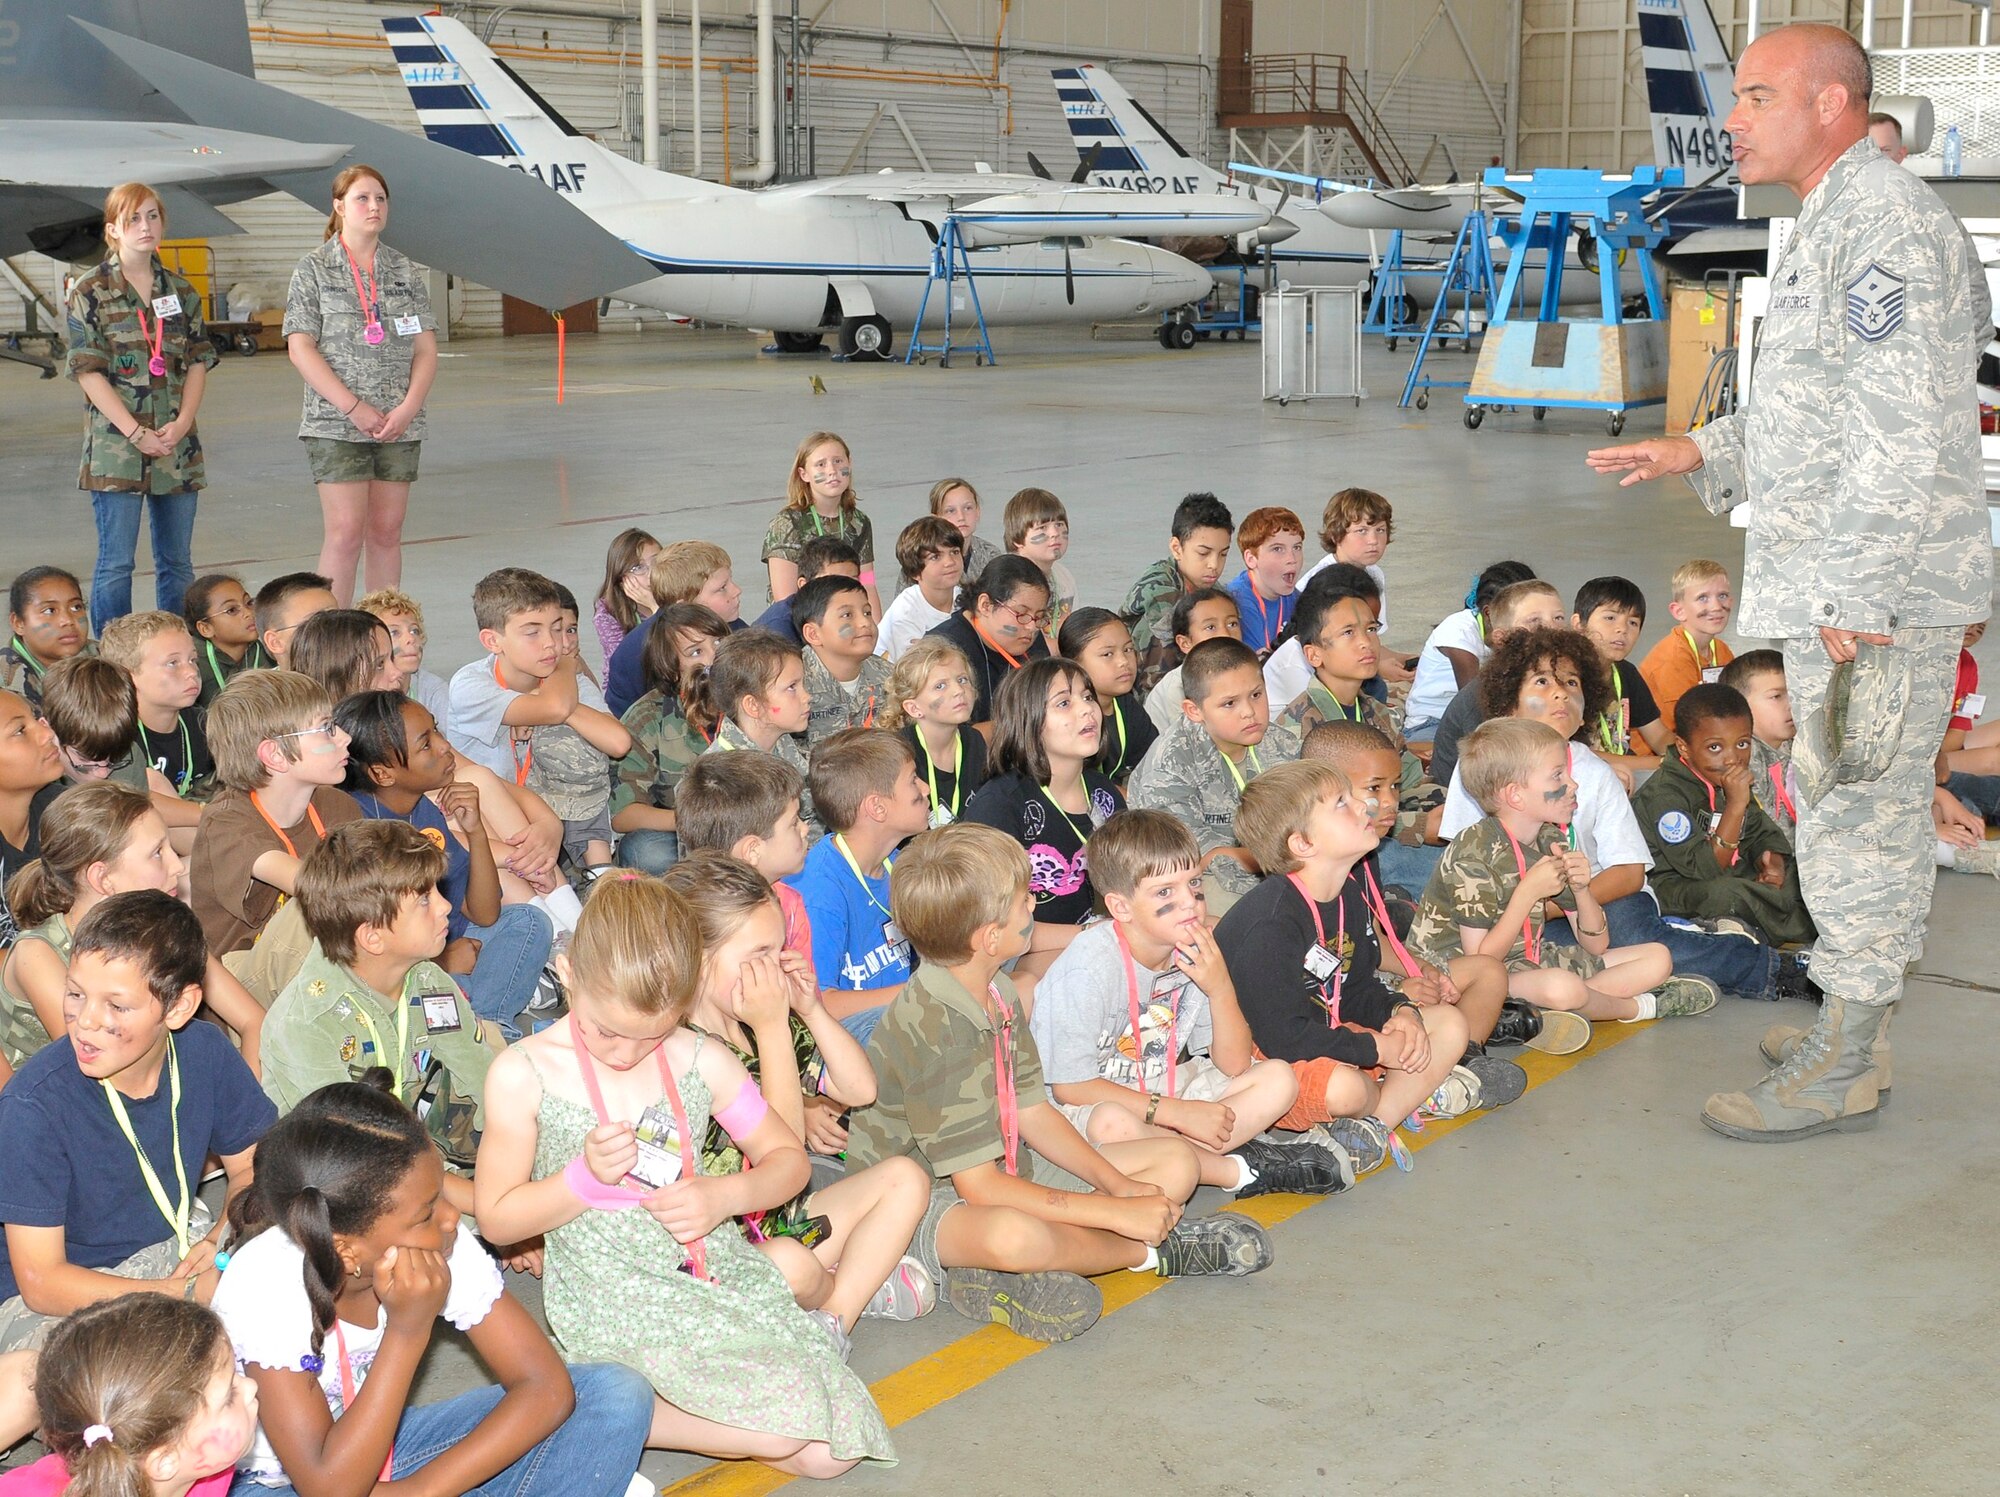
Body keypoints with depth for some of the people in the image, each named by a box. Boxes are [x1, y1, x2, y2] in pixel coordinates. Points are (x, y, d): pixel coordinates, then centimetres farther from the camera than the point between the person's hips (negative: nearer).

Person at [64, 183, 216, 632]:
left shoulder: (181, 290, 12)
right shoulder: (91, 293, -1)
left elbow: (199, 362, 10)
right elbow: (87, 372, -6)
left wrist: (182, 423, -6)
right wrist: (136, 433, -14)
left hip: (177, 447, 4)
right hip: (116, 445, -4)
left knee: (177, 563, 9)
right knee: (115, 565, -3)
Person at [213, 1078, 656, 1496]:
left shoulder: (442, 1241, -18)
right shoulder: (265, 1284, -30)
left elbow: (548, 1388, -16)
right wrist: (407, 1332, -36)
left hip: (386, 1449, 5)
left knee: (617, 1395, -12)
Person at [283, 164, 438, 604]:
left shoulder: (406, 271, 11)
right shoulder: (314, 270, 1)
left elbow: (426, 348, 8)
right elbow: (300, 349, -5)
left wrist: (408, 407, -8)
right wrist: (354, 408, -13)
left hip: (400, 426, 4)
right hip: (336, 424, -3)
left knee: (386, 533, 6)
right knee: (345, 532, -8)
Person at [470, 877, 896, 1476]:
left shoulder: (703, 1062, 0)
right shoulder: (522, 1077, -7)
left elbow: (788, 1159, 9)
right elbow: (497, 1217, -2)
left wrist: (725, 1195, -13)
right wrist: (585, 1176, -20)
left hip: (719, 1271, 5)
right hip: (615, 1299, -5)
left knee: (830, 1452, -8)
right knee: (778, 1431, -24)